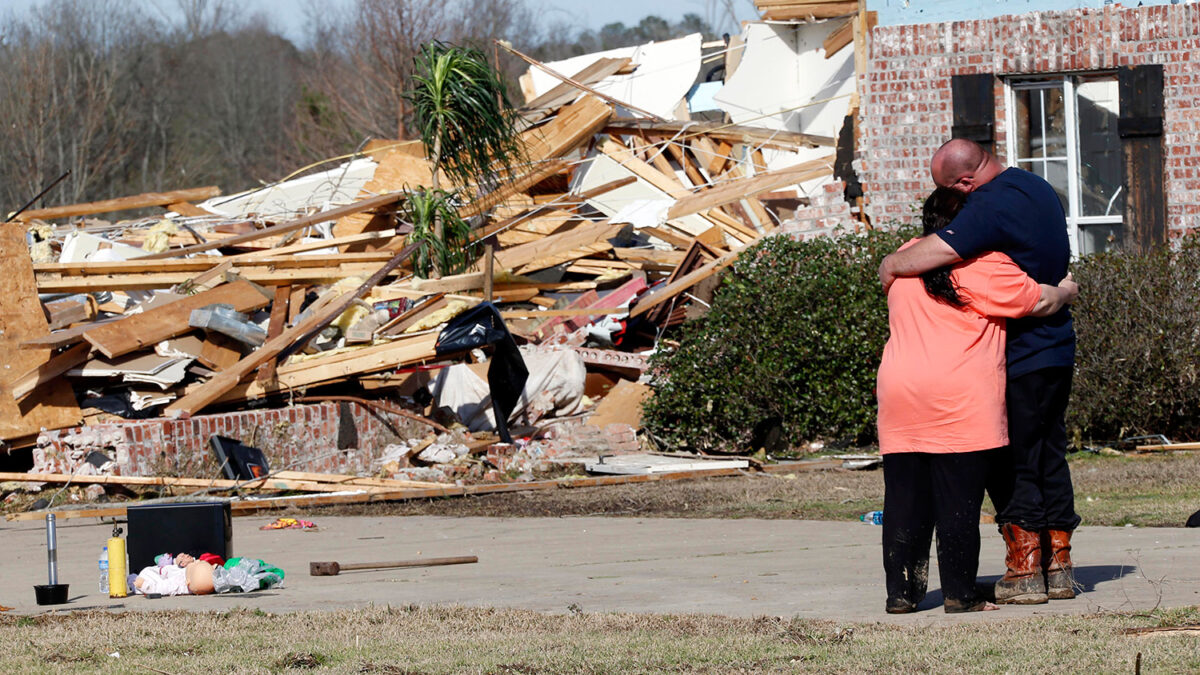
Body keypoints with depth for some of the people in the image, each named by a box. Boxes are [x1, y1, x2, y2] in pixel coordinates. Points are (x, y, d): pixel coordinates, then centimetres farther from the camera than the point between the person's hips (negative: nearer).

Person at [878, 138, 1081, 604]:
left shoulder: (991, 207, -21)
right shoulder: (1037, 189, 11)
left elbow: (933, 253, -30)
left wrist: (890, 265, -12)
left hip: (1018, 357, -9)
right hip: (1058, 350, 9)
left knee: (1012, 467, -2)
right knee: (1050, 458, 14)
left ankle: (1023, 572, 0)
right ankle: (1058, 566, 17)